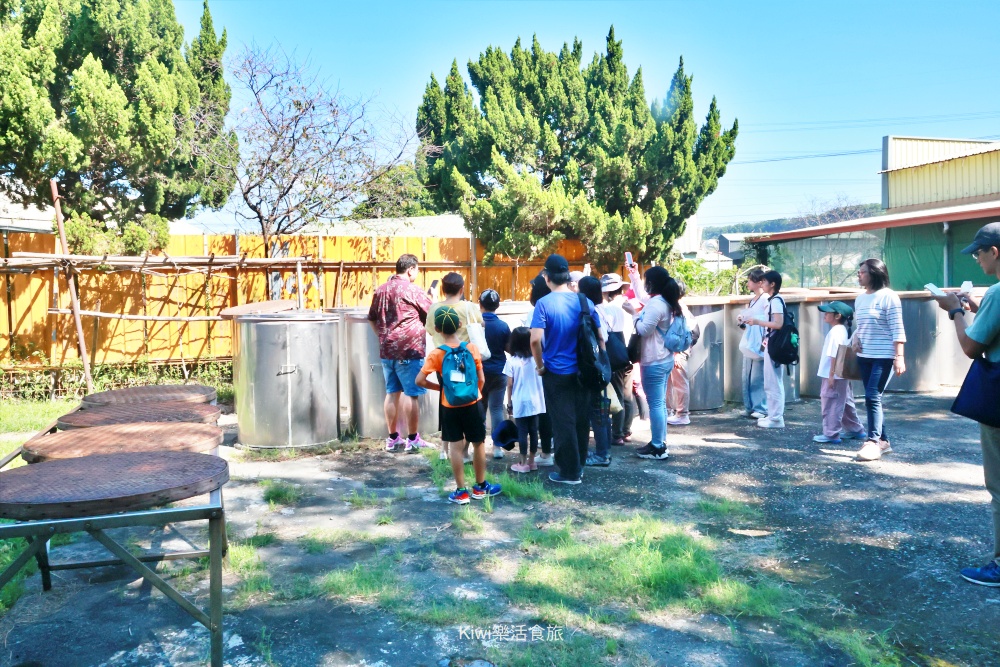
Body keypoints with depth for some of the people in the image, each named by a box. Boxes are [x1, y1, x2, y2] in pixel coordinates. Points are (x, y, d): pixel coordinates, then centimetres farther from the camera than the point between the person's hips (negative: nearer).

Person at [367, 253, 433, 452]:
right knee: (411, 394, 0)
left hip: (387, 350, 7)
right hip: (409, 350, -7)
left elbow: (371, 319, 18)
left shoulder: (381, 290, 11)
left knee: (392, 393, 12)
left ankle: (392, 438, 17)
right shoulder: (413, 291, -9)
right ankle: (412, 439, 6)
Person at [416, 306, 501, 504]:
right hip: (472, 404, 1)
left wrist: (439, 387, 1)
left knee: (456, 446, 8)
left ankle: (461, 491, 12)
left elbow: (420, 380, -14)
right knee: (479, 444, 14)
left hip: (450, 407, 0)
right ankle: (480, 486, 25)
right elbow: (481, 379, -4)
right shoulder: (471, 348, -7)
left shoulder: (436, 354, -10)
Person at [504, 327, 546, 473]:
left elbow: (510, 384, -6)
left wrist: (509, 402, 4)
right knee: (533, 431, 10)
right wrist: (542, 398, 18)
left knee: (522, 432, 2)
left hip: (520, 403, -3)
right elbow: (542, 382, 7)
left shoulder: (511, 361, -7)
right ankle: (532, 461, 17)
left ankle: (523, 463, 6)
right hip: (535, 402, 3)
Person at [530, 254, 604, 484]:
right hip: (582, 371, 4)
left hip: (556, 372, -4)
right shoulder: (584, 301, 1)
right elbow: (600, 336, 3)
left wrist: (540, 365, -7)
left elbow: (536, 340, -22)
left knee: (563, 423, 4)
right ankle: (579, 467, 28)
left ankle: (569, 472, 10)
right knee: (581, 420, 15)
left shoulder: (544, 303, -12)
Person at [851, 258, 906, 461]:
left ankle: (873, 442, -10)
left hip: (884, 357, -8)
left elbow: (897, 329, -13)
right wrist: (855, 338, 0)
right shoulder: (860, 298, 11)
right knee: (872, 398, 9)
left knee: (872, 397, -13)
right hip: (864, 356, 8)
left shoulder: (888, 296, -10)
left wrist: (899, 357, -18)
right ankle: (883, 440, 18)